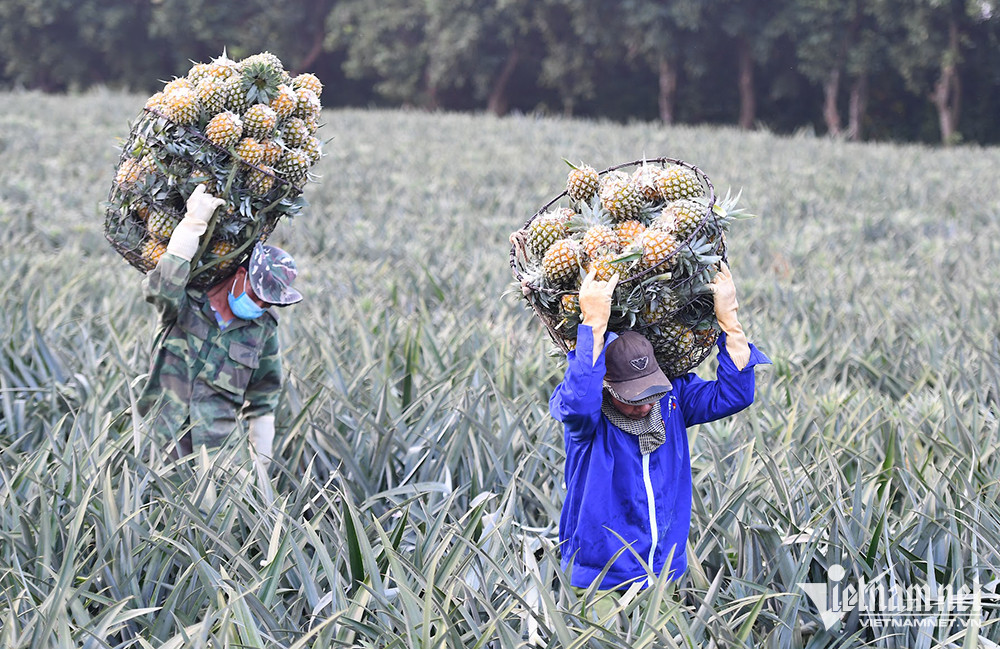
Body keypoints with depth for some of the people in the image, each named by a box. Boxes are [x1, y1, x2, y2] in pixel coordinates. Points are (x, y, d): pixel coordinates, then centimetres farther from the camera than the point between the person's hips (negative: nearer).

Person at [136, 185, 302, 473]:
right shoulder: (186, 302, -3)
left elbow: (262, 397, 16)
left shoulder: (264, 328, 8)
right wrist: (194, 223, -29)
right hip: (162, 439, -2)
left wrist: (262, 458, 16)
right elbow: (164, 285, -29)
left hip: (215, 447, 3)